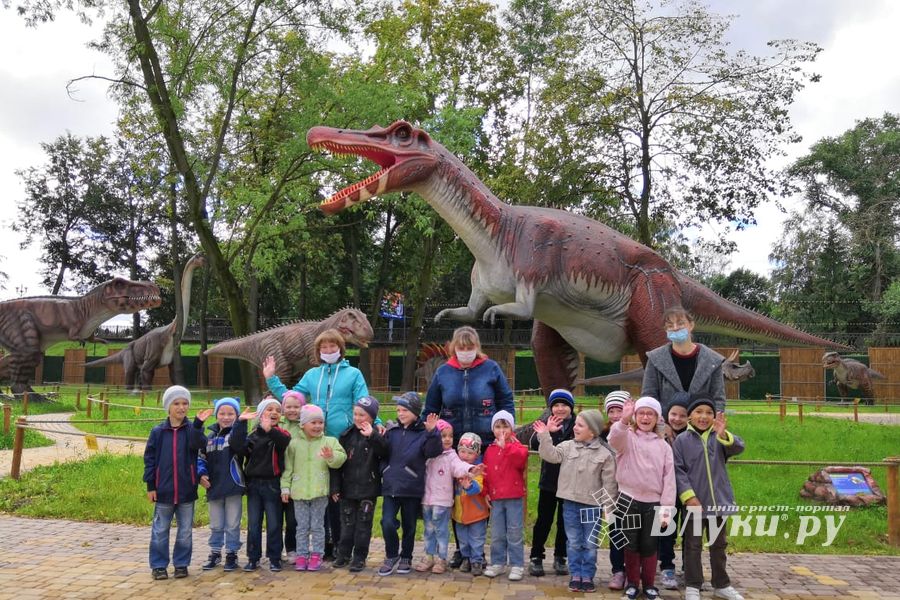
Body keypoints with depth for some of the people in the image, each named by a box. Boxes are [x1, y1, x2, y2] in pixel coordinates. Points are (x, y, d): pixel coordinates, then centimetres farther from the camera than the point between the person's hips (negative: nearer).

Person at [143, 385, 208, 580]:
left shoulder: (191, 430, 0)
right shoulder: (158, 432, 1)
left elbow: (199, 444, -21)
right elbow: (150, 459, 2)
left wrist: (198, 424, -36)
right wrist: (150, 486, -2)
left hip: (186, 490, 0)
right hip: (164, 490, 0)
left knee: (185, 530, 9)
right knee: (160, 530, 8)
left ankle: (181, 564, 21)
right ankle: (158, 565, 18)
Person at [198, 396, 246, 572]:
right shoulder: (210, 437, 7)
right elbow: (202, 459, 15)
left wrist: (241, 422, -45)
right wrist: (201, 474, -3)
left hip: (233, 488, -4)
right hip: (214, 488, 4)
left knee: (232, 525, 5)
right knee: (216, 525, 16)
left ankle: (231, 554, 18)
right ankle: (215, 553, 29)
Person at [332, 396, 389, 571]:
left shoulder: (377, 436, -5)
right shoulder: (347, 435, 3)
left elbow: (385, 452, -22)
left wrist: (372, 436, -33)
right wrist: (335, 487, -1)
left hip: (368, 489, -3)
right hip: (348, 488, 3)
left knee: (363, 524, 5)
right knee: (346, 523, 12)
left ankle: (359, 557, 15)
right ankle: (343, 554, 24)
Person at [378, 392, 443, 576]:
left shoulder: (423, 434, -4)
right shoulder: (392, 432, 7)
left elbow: (433, 452, -18)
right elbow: (382, 454, 14)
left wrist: (432, 432, -30)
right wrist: (384, 470, -1)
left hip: (412, 489, -2)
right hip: (390, 487, 2)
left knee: (409, 526, 11)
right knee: (387, 523, -9)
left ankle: (406, 558, 30)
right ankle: (392, 556, 12)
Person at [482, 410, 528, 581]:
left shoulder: (517, 447, -3)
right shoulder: (490, 450, 9)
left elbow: (521, 458, -26)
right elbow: (486, 472, 11)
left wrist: (505, 446, -28)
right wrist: (486, 492, 5)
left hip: (514, 498, -4)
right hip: (495, 498, 4)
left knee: (514, 534, 2)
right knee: (496, 535, 11)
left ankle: (517, 565, 11)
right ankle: (498, 563, 23)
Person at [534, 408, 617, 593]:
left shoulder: (604, 454, -6)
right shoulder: (567, 446, 0)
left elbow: (609, 482, -3)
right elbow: (550, 455, -11)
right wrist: (545, 435, -20)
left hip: (592, 505, -2)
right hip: (570, 503, 2)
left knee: (590, 544, 8)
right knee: (574, 542, 11)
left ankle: (587, 576, 21)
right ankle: (575, 575, 21)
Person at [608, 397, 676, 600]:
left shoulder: (663, 445, 8)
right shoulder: (627, 436, 0)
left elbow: (669, 477, 4)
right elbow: (614, 440, -26)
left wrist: (666, 509, -3)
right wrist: (624, 420, -45)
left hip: (653, 502, 2)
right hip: (629, 499, -2)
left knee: (649, 545, 7)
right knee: (631, 544, 6)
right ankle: (632, 583, 19)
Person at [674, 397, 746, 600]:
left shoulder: (720, 437, 2)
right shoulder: (682, 440, -4)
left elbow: (738, 447, -17)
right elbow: (678, 470, -7)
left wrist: (723, 435, -37)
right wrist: (688, 496, -16)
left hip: (719, 501, 3)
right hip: (694, 502, -3)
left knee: (719, 545, 16)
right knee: (693, 545, 7)